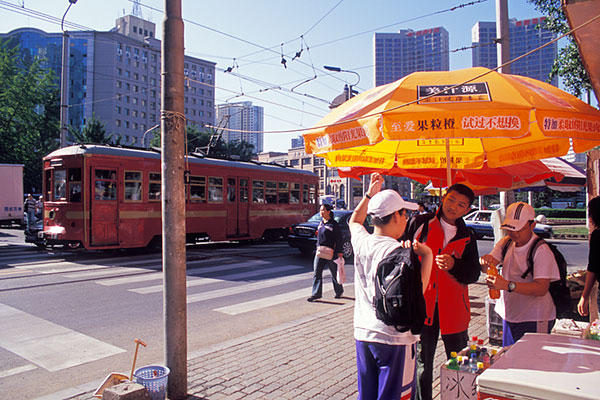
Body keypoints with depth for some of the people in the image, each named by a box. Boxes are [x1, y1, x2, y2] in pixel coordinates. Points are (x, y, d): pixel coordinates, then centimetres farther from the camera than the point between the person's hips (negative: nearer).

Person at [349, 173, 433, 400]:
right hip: (394, 338, -6)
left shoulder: (361, 242, 1)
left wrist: (369, 195, 25)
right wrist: (427, 257, -14)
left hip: (363, 333, 6)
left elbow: (354, 222, 24)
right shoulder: (399, 251, -19)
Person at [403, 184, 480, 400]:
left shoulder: (467, 237, 7)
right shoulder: (419, 223, 1)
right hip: (421, 304, -1)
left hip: (453, 308, 2)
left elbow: (473, 274, 5)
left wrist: (454, 265, -15)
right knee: (422, 362, 9)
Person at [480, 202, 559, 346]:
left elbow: (541, 288, -25)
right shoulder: (505, 243, 2)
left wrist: (507, 285, -36)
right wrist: (485, 261, -26)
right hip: (509, 315, 6)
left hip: (534, 320, -6)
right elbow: (486, 269, -2)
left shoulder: (542, 250, -16)